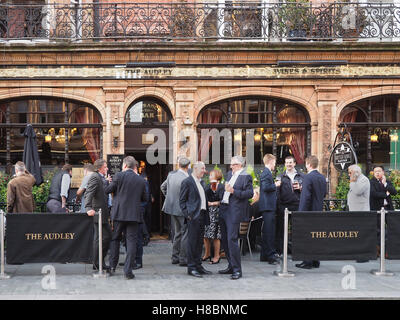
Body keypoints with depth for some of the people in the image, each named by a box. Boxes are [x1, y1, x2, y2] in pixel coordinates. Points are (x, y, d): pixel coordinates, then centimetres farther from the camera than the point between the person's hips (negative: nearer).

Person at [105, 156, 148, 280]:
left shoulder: (119, 176, -5)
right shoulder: (141, 180, 5)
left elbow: (108, 190, -2)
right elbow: (145, 199, 11)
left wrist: (109, 182, 18)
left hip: (119, 213, -1)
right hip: (134, 215, 1)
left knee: (115, 238, 16)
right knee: (131, 241, 2)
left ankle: (112, 265, 22)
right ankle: (128, 270, -3)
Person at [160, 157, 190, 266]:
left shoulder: (171, 175, 3)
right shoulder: (186, 179, -21)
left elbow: (163, 187, 16)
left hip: (172, 207, 8)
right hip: (183, 209, -8)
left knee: (177, 233, 18)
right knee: (185, 233, 1)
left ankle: (175, 257, 23)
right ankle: (183, 259, 2)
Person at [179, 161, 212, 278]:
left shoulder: (202, 182, 17)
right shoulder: (187, 182, -7)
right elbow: (182, 200, -8)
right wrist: (187, 214, -15)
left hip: (202, 215, 8)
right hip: (193, 216, -8)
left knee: (199, 242, 12)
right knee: (192, 241, -5)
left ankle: (198, 265, 18)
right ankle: (191, 267, -1)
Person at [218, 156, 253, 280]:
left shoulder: (246, 176, -9)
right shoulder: (229, 174, 16)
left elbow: (249, 193, -16)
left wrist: (233, 191, -21)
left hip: (234, 211, -9)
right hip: (224, 209, 9)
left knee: (232, 239, -12)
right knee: (224, 239, 13)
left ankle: (237, 270, -6)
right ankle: (231, 266, 25)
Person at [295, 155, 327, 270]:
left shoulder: (308, 177, -16)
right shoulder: (322, 178, 9)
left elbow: (306, 197, -21)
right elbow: (324, 194, 17)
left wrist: (302, 213, -18)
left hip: (309, 211, -8)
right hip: (319, 211, 8)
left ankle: (307, 262, 0)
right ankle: (315, 262, 17)